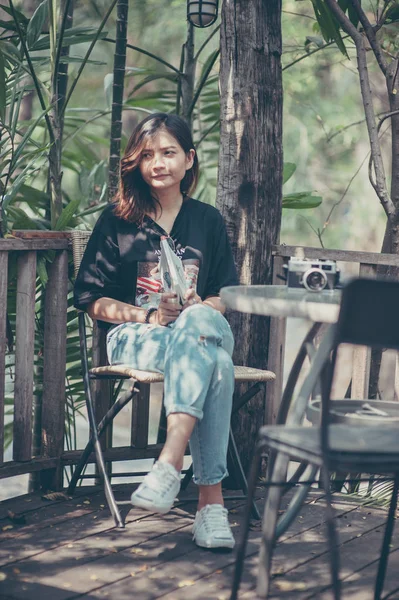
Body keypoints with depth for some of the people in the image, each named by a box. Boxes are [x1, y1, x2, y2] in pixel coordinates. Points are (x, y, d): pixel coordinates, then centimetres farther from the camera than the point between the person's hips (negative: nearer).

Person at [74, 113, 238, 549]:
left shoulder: (208, 221, 16)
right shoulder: (117, 222, 8)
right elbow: (92, 301, 4)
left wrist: (197, 308, -10)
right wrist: (151, 316, -12)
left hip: (201, 326, 2)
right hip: (133, 336, -2)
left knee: (199, 321, -39)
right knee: (214, 363, -36)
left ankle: (170, 463, -49)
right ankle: (210, 499, -45)